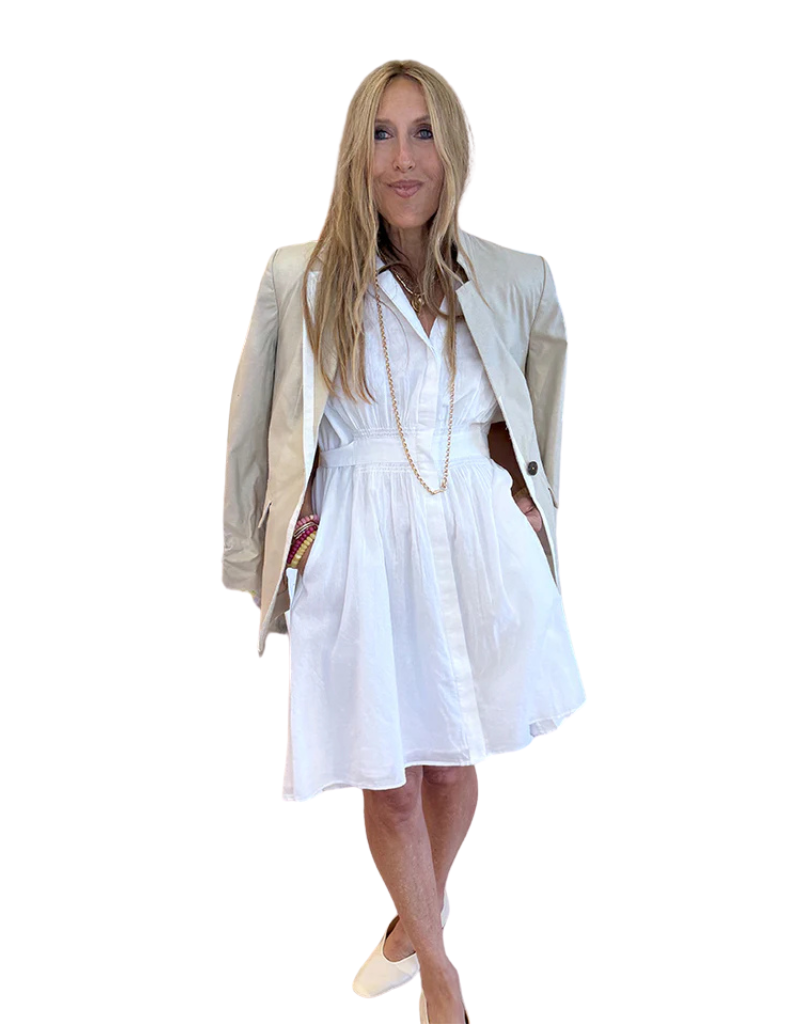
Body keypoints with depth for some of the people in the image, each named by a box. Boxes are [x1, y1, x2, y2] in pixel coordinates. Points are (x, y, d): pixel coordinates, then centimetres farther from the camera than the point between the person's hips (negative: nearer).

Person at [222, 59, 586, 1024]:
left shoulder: (517, 282, 1)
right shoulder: (300, 279, -4)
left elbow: (538, 419, 18)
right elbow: (257, 433, 4)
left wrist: (527, 499, 6)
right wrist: (277, 546, 3)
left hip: (477, 544, 2)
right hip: (359, 551, -1)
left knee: (454, 759, 16)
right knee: (388, 777, 8)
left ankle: (423, 912, 47)